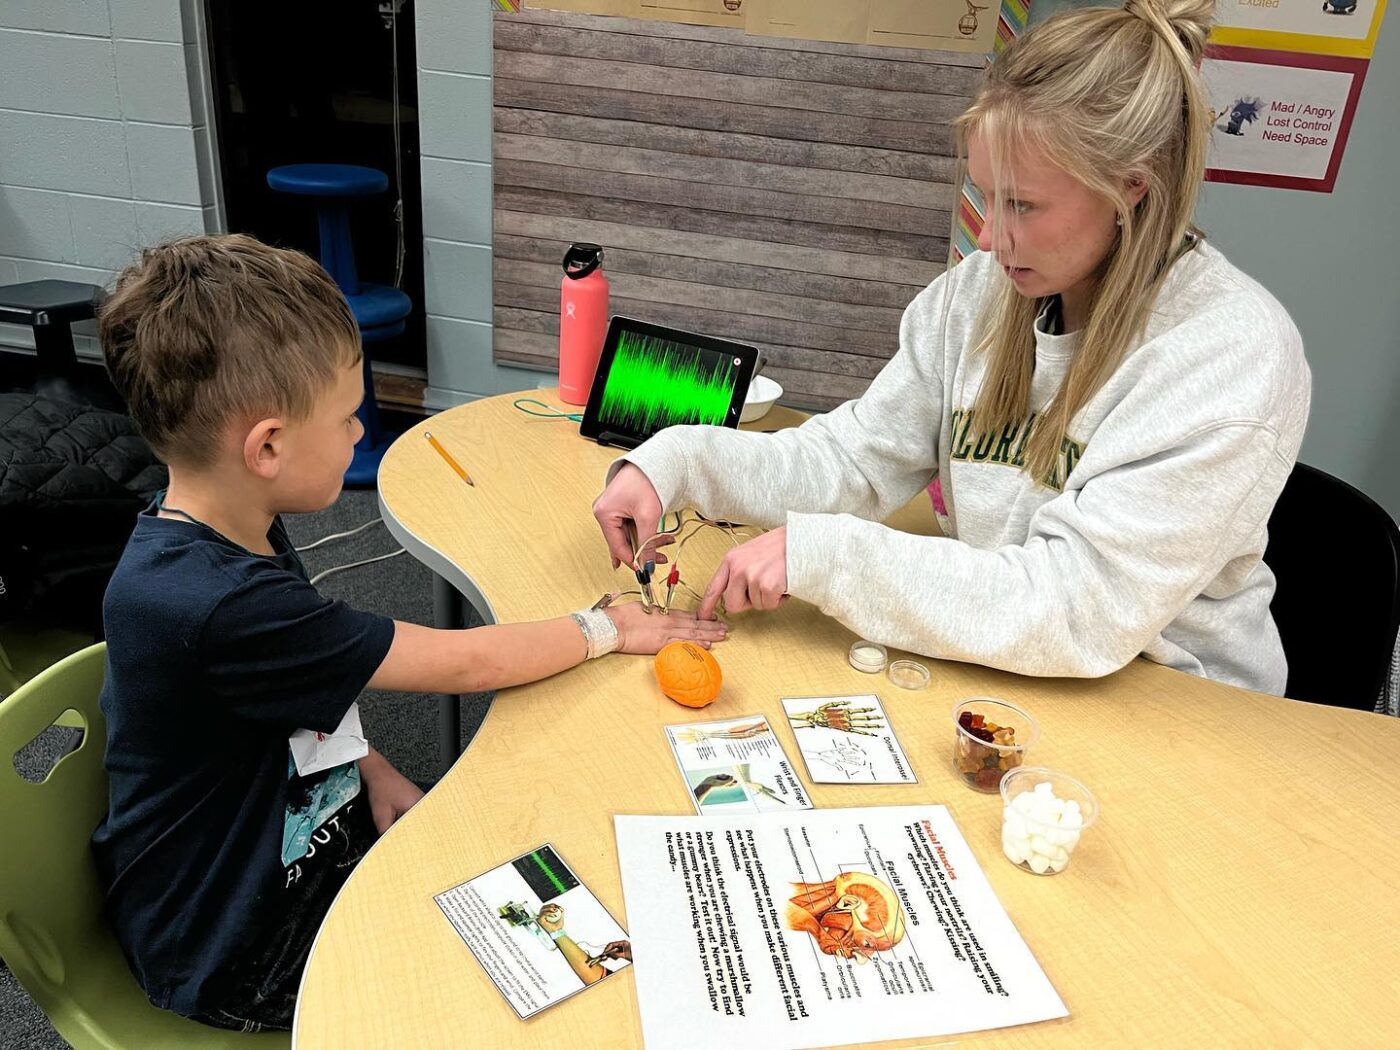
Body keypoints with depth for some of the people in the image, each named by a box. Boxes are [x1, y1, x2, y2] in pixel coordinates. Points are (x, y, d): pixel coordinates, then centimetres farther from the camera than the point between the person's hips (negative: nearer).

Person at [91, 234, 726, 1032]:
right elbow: (462, 663, -27)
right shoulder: (213, 606, -35)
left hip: (291, 840, 8)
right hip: (244, 949, -8)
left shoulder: (231, 534, -4)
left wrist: (370, 768, -5)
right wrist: (607, 629, -13)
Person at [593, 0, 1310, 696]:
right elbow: (856, 458, -3)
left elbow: (1079, 610, -27)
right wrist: (677, 462, -17)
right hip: (993, 658, 5)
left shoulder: (1235, 360, -23)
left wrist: (818, 553, -29)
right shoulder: (981, 292, -5)